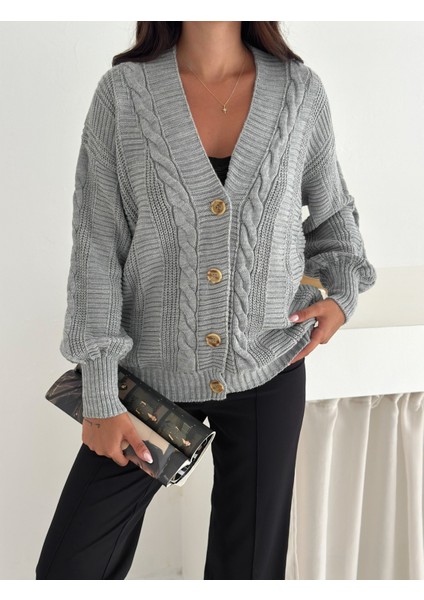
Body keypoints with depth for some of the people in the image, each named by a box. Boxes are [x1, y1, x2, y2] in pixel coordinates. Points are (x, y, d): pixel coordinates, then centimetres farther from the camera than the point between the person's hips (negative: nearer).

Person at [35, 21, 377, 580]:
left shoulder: (301, 90, -1)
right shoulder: (123, 92, -6)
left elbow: (333, 210, 15)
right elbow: (97, 246, -7)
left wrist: (343, 293, -3)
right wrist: (100, 397, -8)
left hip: (268, 370, 1)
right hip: (153, 370, 0)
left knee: (250, 564, 14)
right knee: (69, 568, 6)